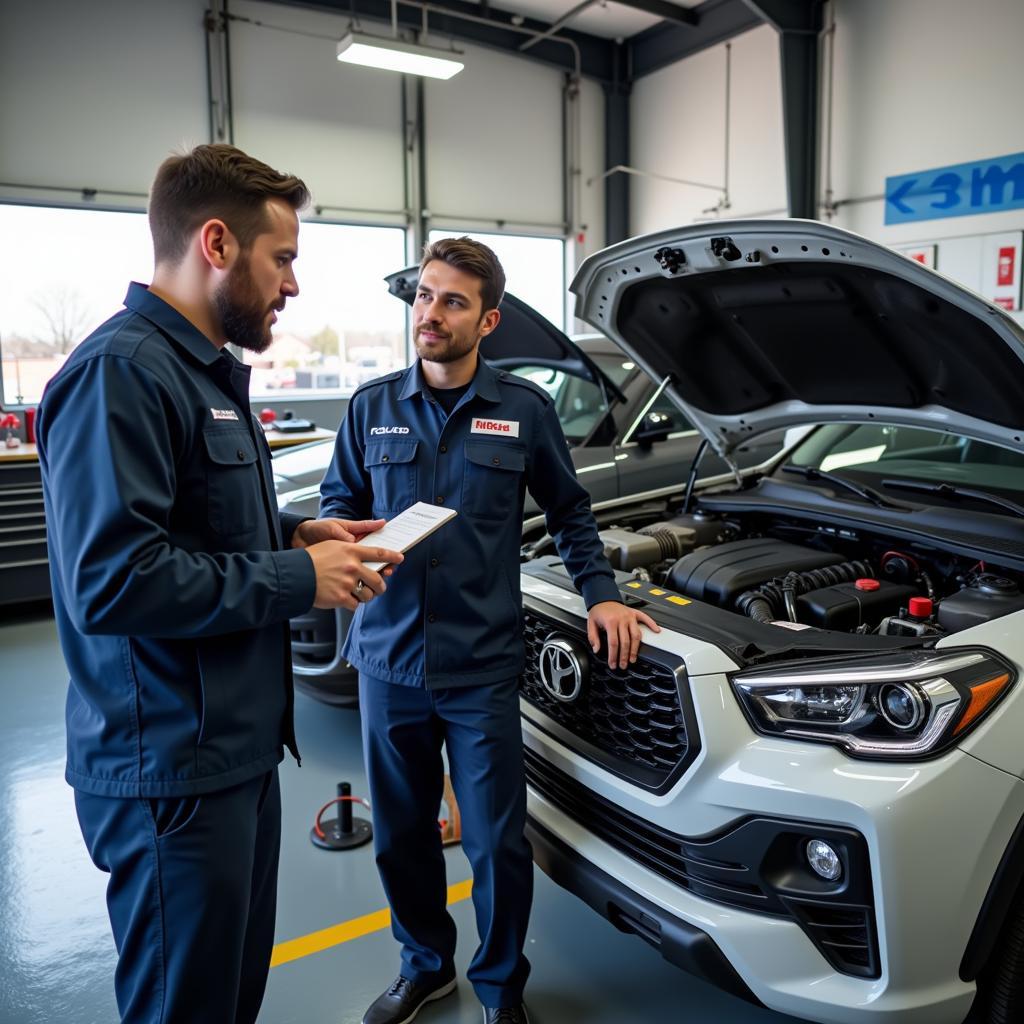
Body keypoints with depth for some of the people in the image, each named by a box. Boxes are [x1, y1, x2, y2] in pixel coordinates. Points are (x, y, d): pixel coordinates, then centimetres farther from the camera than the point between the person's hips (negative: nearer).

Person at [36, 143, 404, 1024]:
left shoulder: (209, 373, 14)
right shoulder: (121, 374, -18)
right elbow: (112, 579, -26)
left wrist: (293, 536, 5)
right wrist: (296, 580, -18)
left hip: (239, 750, 10)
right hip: (171, 770, -10)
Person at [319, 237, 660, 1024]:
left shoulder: (524, 410, 0)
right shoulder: (372, 407, 5)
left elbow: (570, 511, 11)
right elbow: (339, 503, 12)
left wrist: (601, 593, 2)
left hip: (482, 665, -2)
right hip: (388, 657, 3)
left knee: (496, 842, 7)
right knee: (400, 832, 17)